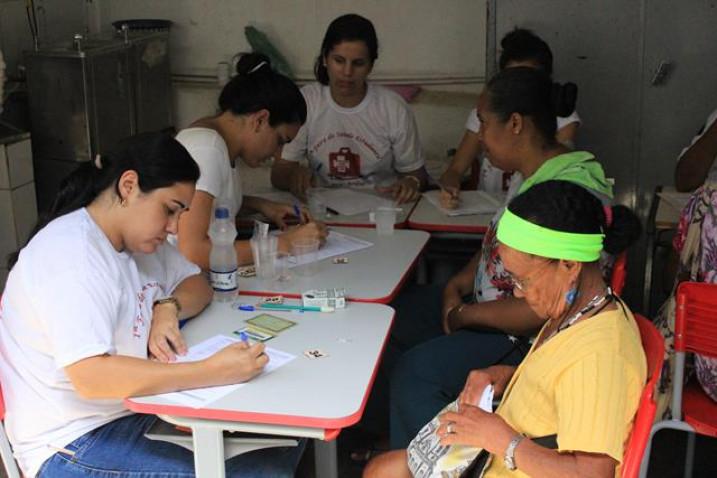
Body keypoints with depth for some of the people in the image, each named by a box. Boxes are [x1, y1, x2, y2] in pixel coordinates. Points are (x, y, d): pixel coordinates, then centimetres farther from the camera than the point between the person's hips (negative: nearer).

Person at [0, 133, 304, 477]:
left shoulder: (137, 237, 8)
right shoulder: (71, 255, -21)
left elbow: (197, 285, 18)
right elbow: (90, 376, -31)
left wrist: (168, 307, -6)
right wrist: (213, 371, -34)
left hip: (137, 409, 9)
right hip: (73, 446, -9)